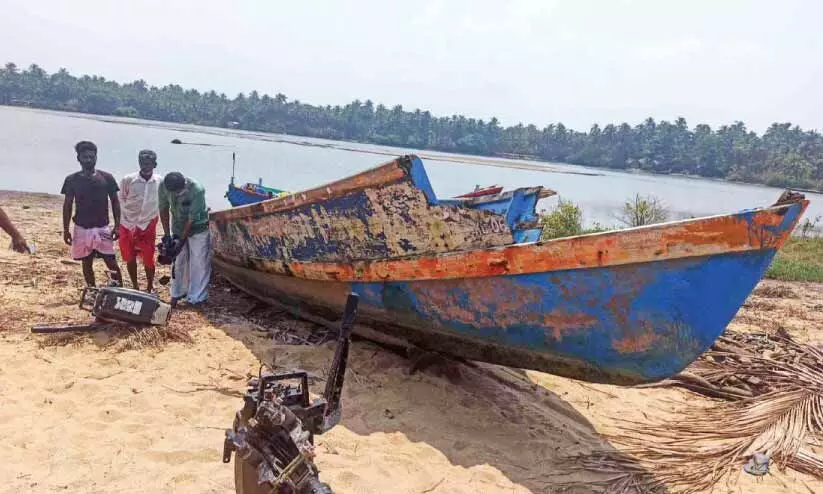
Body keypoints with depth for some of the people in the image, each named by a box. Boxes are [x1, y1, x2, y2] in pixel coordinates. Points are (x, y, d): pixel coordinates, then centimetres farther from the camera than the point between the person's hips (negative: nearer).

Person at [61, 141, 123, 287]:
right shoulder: (72, 180, -1)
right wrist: (66, 229, 1)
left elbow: (115, 202, 3)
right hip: (82, 229, 1)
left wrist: (117, 226, -3)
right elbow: (67, 205, 4)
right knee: (87, 263, 11)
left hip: (103, 228, -1)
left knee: (111, 262, -3)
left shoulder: (107, 178, -2)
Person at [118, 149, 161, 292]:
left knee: (148, 259, 1)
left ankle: (150, 287, 21)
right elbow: (121, 200, 1)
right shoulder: (128, 180, -13)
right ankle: (135, 287, 28)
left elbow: (162, 206, 5)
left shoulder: (160, 182, -8)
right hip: (128, 225, 0)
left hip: (148, 226, 0)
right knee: (130, 258, 10)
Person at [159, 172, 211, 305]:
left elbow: (192, 219, -25)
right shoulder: (163, 186, -18)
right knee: (178, 262, 8)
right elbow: (164, 209, -5)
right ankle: (177, 294, 22)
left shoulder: (197, 190, -32)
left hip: (197, 228, -4)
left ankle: (196, 299, 1)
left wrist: (181, 241, -21)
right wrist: (167, 234, -7)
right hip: (178, 227, 4)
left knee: (199, 264, -4)